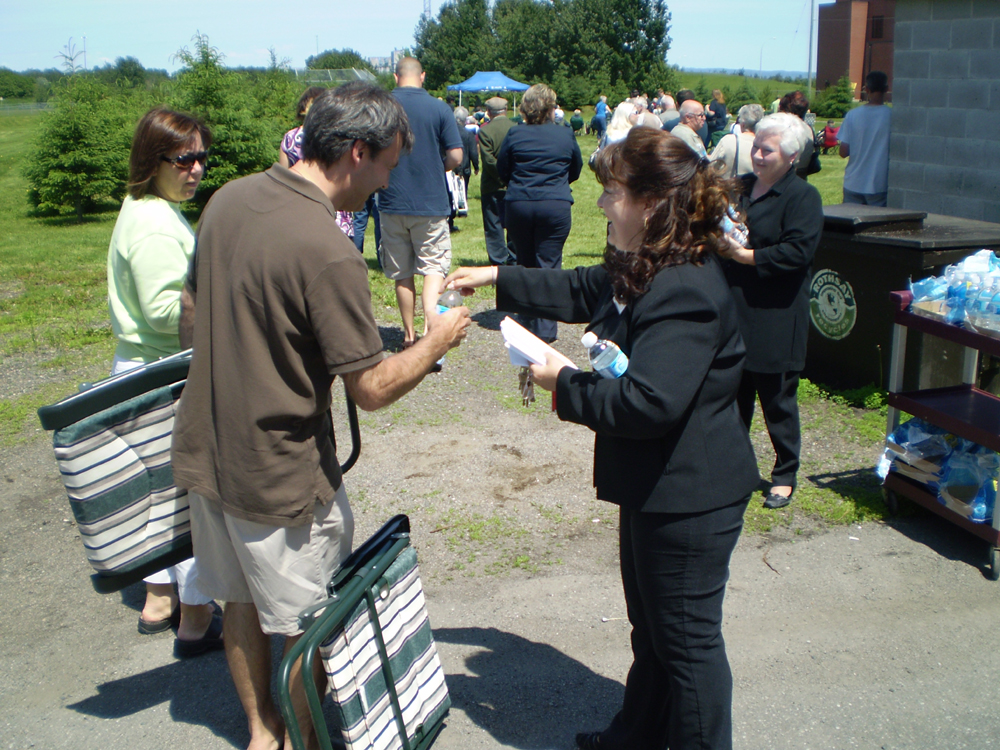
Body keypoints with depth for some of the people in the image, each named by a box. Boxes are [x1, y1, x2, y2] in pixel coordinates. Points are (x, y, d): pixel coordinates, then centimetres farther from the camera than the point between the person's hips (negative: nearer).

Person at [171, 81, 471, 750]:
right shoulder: (329, 253, -26)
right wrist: (436, 342, -5)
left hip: (205, 451, 8)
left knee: (240, 601, 24)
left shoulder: (229, 198, -1)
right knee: (309, 625, 14)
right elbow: (372, 389, -21)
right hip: (281, 478, -8)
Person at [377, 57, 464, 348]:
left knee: (402, 275, 12)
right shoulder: (439, 108, -5)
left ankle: (409, 335, 21)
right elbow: (455, 157, -7)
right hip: (431, 203, -2)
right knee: (434, 268, 2)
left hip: (391, 203, 2)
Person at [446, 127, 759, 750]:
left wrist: (564, 384, -18)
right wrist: (497, 278, 20)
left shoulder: (686, 293, -29)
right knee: (650, 622, 26)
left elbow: (647, 403, -33)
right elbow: (581, 291, 23)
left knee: (687, 636, 8)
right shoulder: (644, 268, 5)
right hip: (657, 487, 11)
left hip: (689, 498, -11)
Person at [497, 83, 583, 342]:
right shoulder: (566, 135, 3)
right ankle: (545, 328, -2)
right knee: (548, 265, 0)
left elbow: (501, 170, 10)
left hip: (518, 204, 1)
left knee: (524, 264, 14)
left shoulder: (514, 134, 1)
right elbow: (576, 171, 17)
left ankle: (527, 321, 22)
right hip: (556, 206, -1)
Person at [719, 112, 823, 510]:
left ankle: (785, 475, 19)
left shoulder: (803, 197, -9)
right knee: (735, 393, 14)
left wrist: (744, 255, -18)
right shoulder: (741, 187, 12)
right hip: (734, 311, 6)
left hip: (774, 318, -6)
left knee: (777, 399, 4)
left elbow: (798, 252, -19)